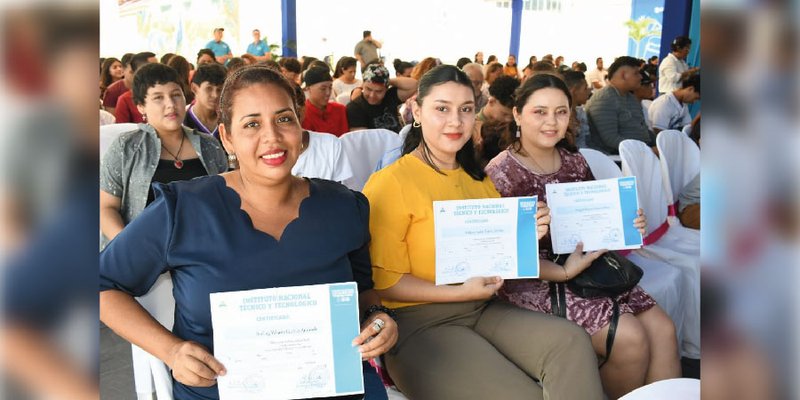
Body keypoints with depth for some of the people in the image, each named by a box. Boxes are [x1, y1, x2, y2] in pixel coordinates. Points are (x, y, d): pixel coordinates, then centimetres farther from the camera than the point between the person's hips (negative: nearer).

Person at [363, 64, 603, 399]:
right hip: (421, 326, -6)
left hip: (484, 309, 7)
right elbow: (384, 281, -11)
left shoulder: (478, 179, 15)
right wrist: (461, 292, -20)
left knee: (572, 341, -18)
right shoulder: (391, 182, -10)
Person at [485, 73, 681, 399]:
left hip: (585, 264, 7)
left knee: (662, 329, -9)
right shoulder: (501, 173, -10)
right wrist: (563, 272, -22)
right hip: (531, 279, -6)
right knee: (629, 338, -20)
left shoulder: (575, 161, 9)